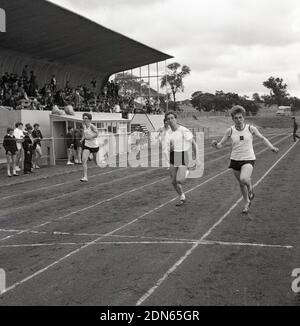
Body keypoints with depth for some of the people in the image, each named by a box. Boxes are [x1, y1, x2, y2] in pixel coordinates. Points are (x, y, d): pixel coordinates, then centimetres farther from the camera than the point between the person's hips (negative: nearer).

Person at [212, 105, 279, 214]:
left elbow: (262, 138, 8)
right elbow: (220, 145, -3)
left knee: (244, 179, -27)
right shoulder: (230, 131, -6)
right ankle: (247, 202, 38)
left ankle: (250, 187, 9)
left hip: (248, 159, -2)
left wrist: (272, 147, -3)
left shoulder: (251, 128, -7)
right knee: (241, 183, 14)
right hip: (235, 160, 2)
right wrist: (215, 144, -26)